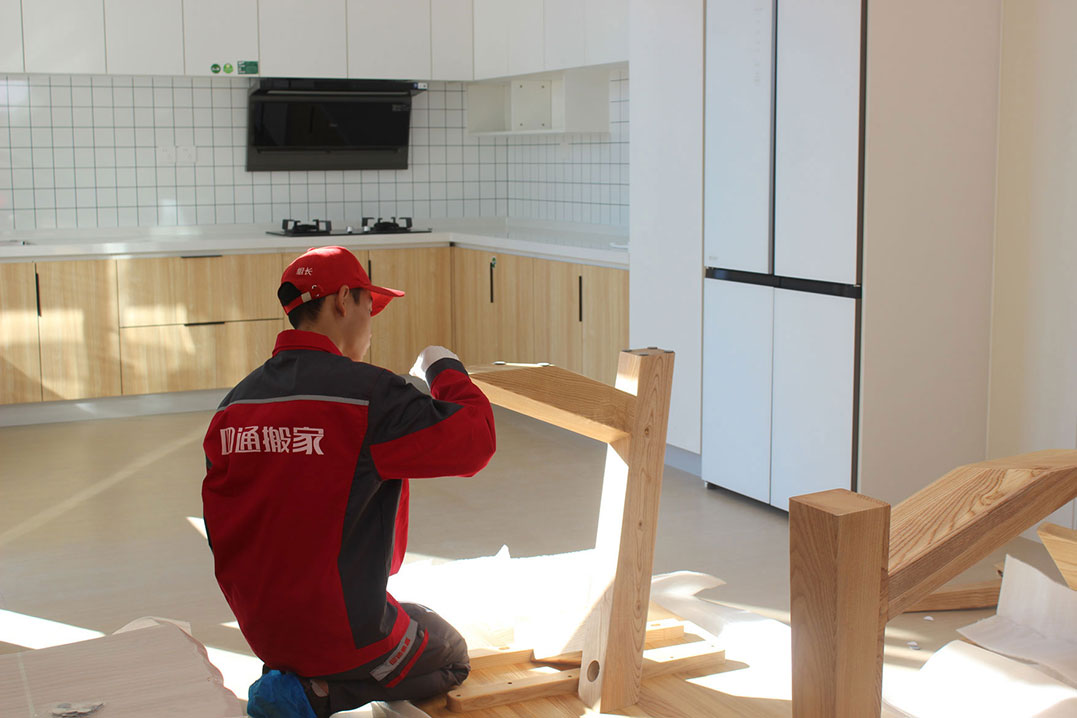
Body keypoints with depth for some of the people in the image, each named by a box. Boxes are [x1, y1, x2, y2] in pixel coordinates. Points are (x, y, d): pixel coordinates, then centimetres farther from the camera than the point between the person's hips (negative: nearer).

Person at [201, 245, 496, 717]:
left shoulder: (233, 404, 1)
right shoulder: (368, 393, -20)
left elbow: (222, 533, 7)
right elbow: (475, 442, -16)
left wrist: (263, 615, 19)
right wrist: (445, 371, 1)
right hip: (346, 633, -7)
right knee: (451, 658, 20)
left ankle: (292, 676, 8)